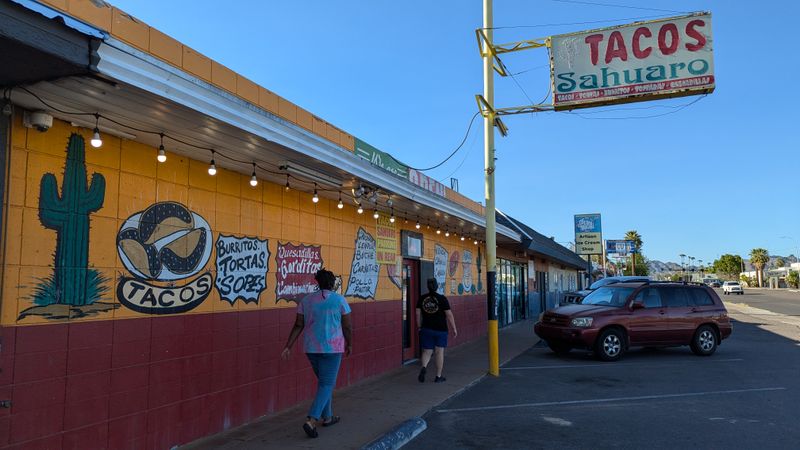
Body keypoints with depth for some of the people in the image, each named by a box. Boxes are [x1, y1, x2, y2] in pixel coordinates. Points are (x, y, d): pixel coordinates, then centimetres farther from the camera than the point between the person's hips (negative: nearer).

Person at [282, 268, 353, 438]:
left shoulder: (306, 300, 3)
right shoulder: (339, 300, -6)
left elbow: (298, 326, 0)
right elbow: (347, 327, -3)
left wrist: (288, 346, 3)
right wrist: (349, 344, 11)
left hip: (311, 348, 5)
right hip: (332, 348, -4)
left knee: (324, 381, 20)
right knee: (327, 384, 0)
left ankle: (327, 417, 29)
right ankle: (311, 420, -13)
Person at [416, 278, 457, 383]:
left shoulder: (422, 299, 0)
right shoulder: (442, 299, -10)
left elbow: (418, 314, 2)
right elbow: (449, 315, -9)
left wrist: (420, 327, 14)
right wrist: (454, 329, -1)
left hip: (426, 329, 2)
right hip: (441, 330, -2)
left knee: (427, 351, 11)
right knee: (439, 352, 7)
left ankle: (424, 367, -16)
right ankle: (438, 377, 12)